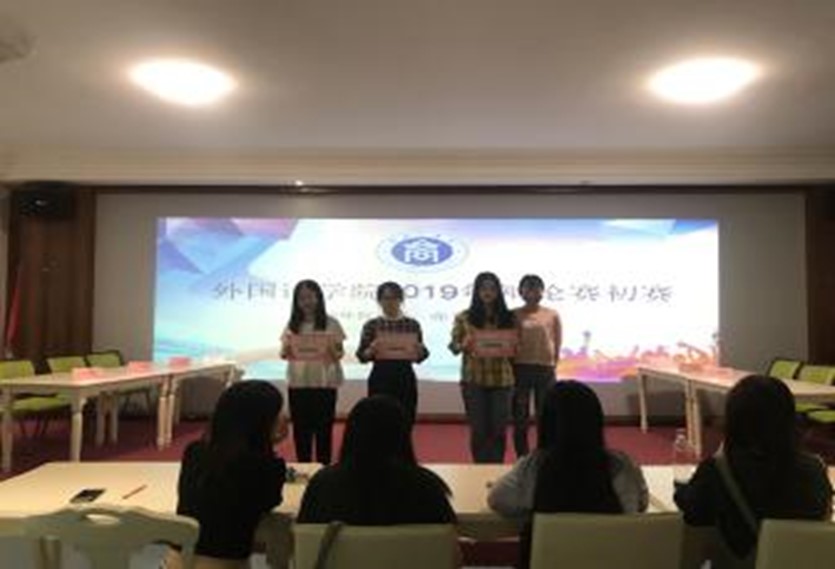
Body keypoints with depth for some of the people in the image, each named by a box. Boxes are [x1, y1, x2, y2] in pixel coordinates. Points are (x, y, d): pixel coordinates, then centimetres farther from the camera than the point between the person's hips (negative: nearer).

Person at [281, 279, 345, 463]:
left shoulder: (331, 323, -1)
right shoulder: (292, 325, 6)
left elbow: (339, 355, -3)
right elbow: (284, 354, 6)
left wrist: (331, 348, -23)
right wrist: (287, 350, -16)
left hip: (324, 383, -2)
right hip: (298, 383, 2)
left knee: (324, 428, 3)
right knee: (300, 428, 7)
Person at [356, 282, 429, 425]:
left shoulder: (412, 324, 5)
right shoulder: (371, 325, 0)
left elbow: (420, 356, 7)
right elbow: (361, 356, 0)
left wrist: (419, 351, -14)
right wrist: (371, 350, -20)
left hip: (406, 379, 2)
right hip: (380, 379, -1)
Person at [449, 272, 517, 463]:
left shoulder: (508, 317, 7)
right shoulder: (464, 317, 3)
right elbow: (453, 345, 2)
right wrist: (463, 345, -19)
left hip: (501, 379, 1)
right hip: (473, 379, -1)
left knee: (499, 428, 5)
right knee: (479, 429, 4)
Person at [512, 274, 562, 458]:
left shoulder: (552, 315, 3)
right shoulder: (513, 315, 2)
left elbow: (557, 344, 6)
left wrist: (552, 366, 2)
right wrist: (510, 369, -3)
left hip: (545, 370, 0)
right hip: (520, 368, 0)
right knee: (520, 419, 5)